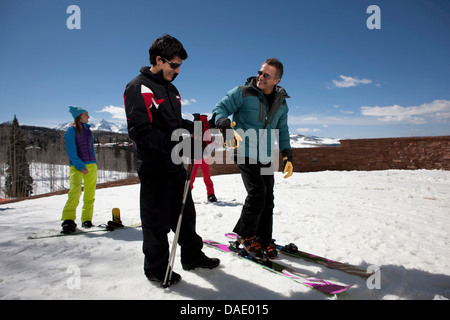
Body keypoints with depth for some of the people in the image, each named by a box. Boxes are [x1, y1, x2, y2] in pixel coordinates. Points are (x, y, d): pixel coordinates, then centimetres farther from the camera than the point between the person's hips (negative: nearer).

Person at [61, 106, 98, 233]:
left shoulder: (88, 130, 19)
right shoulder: (71, 130, 0)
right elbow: (71, 151, -8)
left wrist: (95, 163, 12)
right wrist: (81, 166, -14)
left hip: (91, 165, 6)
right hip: (77, 166, -6)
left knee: (90, 194, 3)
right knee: (75, 191, -22)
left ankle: (86, 219, 12)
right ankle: (68, 220, -18)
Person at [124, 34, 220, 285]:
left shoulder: (171, 89, 16)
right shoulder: (139, 88, -11)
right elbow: (140, 131, -21)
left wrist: (196, 127, 2)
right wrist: (172, 143, -31)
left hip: (175, 165, 8)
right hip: (154, 168, -8)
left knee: (185, 213, 17)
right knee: (157, 221, 3)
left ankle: (192, 256, 33)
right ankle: (156, 268, 21)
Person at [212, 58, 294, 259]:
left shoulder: (281, 103, 10)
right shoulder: (243, 93, -5)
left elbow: (282, 131, 17)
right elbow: (220, 108, -4)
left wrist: (287, 156, 8)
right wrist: (224, 122, -28)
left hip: (266, 157, 5)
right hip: (246, 153, -5)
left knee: (268, 199, 6)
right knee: (257, 193, -16)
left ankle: (264, 240, 21)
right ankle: (245, 234, 7)